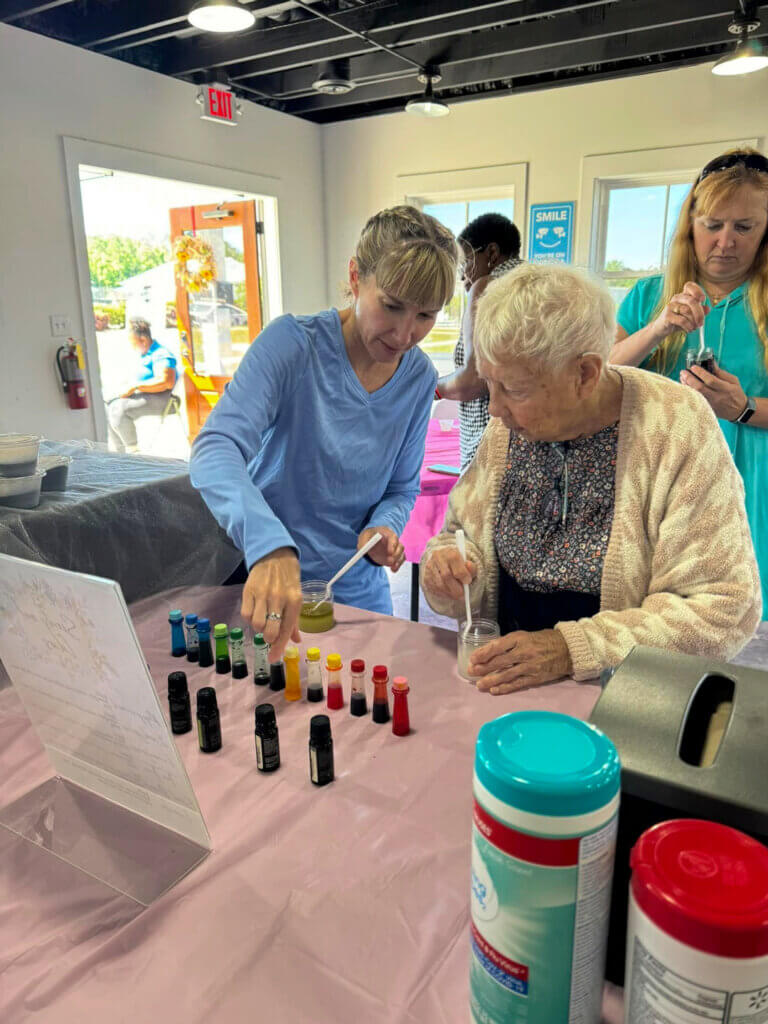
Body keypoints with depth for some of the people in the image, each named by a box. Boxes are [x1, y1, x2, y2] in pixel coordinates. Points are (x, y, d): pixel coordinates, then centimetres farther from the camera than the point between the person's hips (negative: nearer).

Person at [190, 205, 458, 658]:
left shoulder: (419, 377, -4)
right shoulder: (292, 342, -19)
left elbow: (402, 488, 7)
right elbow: (215, 451, -33)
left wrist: (384, 528, -16)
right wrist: (271, 545, -50)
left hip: (357, 591, 4)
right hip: (262, 585, -4)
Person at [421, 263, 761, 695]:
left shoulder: (677, 430, -15)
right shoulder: (510, 425, -1)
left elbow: (724, 609, -16)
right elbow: (461, 532, 10)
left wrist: (574, 648, -23)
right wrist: (447, 566, -13)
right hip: (508, 687, 3)